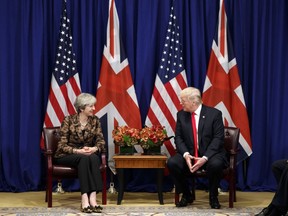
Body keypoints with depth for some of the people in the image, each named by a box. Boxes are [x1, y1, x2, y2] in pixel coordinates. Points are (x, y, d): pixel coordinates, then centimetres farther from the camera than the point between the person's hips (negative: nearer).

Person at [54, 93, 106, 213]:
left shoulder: (95, 120, 2)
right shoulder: (68, 120, -10)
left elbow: (101, 141, -3)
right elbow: (62, 145, -13)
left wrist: (94, 149, -26)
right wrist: (78, 151, -30)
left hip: (88, 155, 3)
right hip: (67, 156, -3)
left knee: (94, 158, -33)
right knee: (84, 158, -36)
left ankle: (92, 198, -45)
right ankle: (85, 199, -45)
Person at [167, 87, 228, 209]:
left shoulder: (214, 114, -7)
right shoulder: (181, 115, 5)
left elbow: (218, 138, -12)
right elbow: (178, 137, 2)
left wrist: (205, 158, -25)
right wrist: (186, 154, -19)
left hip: (210, 154, -3)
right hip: (189, 154, 3)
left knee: (215, 165, -37)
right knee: (172, 163, -25)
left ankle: (213, 197, -8)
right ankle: (186, 195, -1)